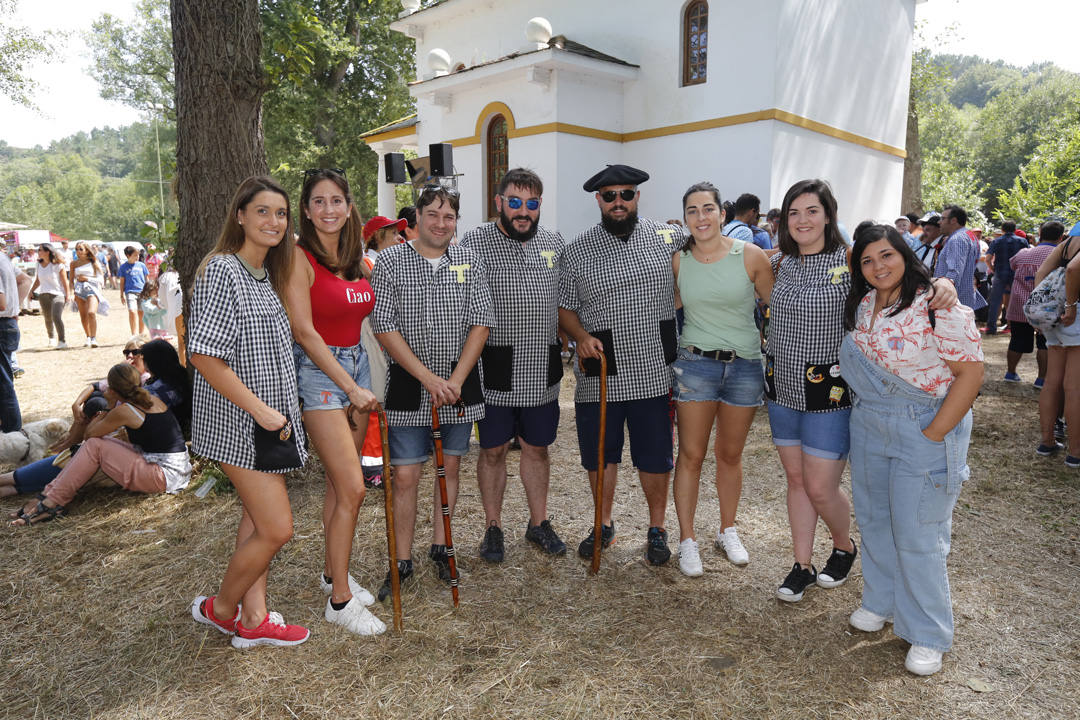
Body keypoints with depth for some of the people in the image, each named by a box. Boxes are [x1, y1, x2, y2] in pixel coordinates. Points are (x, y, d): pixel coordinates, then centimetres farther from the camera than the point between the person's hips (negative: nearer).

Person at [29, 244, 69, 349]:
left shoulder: (58, 264, -7)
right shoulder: (39, 264, 10)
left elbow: (65, 281, -5)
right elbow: (37, 281, 21)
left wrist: (67, 295, -6)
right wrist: (31, 291, 14)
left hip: (57, 294, -6)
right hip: (43, 294, 6)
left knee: (56, 317, -20)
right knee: (48, 318, 10)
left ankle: (62, 341, -13)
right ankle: (51, 338, 31)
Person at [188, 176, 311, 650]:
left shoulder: (267, 274, 11)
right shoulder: (222, 271, -16)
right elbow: (204, 356, -22)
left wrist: (284, 410, 14)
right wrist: (260, 409, -20)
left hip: (270, 419, 9)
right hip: (239, 423, -9)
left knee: (257, 520, 14)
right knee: (277, 529, -4)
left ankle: (254, 620, 26)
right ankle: (220, 608, 19)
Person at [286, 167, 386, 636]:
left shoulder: (358, 261, 10)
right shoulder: (299, 258, -10)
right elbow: (304, 331, -15)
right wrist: (351, 386, -15)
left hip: (356, 365, 7)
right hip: (319, 371, -6)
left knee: (339, 482, 14)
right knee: (352, 488, -8)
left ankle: (333, 573, 30)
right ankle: (340, 600, 6)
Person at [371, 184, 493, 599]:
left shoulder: (469, 261, 4)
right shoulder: (390, 261, -3)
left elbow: (481, 323, 0)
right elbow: (384, 327, -9)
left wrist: (456, 380, -10)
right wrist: (429, 378, -15)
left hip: (459, 384, 3)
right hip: (408, 384, -2)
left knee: (450, 466, 12)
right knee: (405, 475, 0)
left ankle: (440, 547, 29)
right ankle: (403, 561, 16)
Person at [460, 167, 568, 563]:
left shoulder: (554, 242, 9)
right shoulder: (474, 242, -5)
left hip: (542, 371, 4)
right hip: (496, 371, -3)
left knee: (537, 448, 15)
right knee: (493, 451, 8)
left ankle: (539, 522, 31)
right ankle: (493, 527, 26)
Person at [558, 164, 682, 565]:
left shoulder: (667, 238, 3)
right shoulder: (577, 250, 2)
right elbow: (564, 307, 6)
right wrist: (581, 336, -12)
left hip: (653, 373, 0)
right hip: (599, 375, 1)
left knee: (655, 457, 9)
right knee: (599, 455, 12)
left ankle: (657, 529, 30)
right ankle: (604, 525, 34)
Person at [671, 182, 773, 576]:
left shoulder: (751, 256, -5)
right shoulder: (678, 260, -1)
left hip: (745, 365, 0)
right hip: (695, 363, 0)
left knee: (730, 454, 14)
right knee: (691, 455, 3)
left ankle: (727, 530, 34)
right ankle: (687, 540, 17)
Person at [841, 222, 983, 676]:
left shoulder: (939, 307, -16)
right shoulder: (861, 305, 4)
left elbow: (970, 373, -17)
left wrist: (933, 434, -18)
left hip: (924, 431, -6)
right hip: (867, 427, 7)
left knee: (917, 536, 1)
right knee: (873, 520, 17)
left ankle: (927, 636, 19)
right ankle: (880, 602, 38)